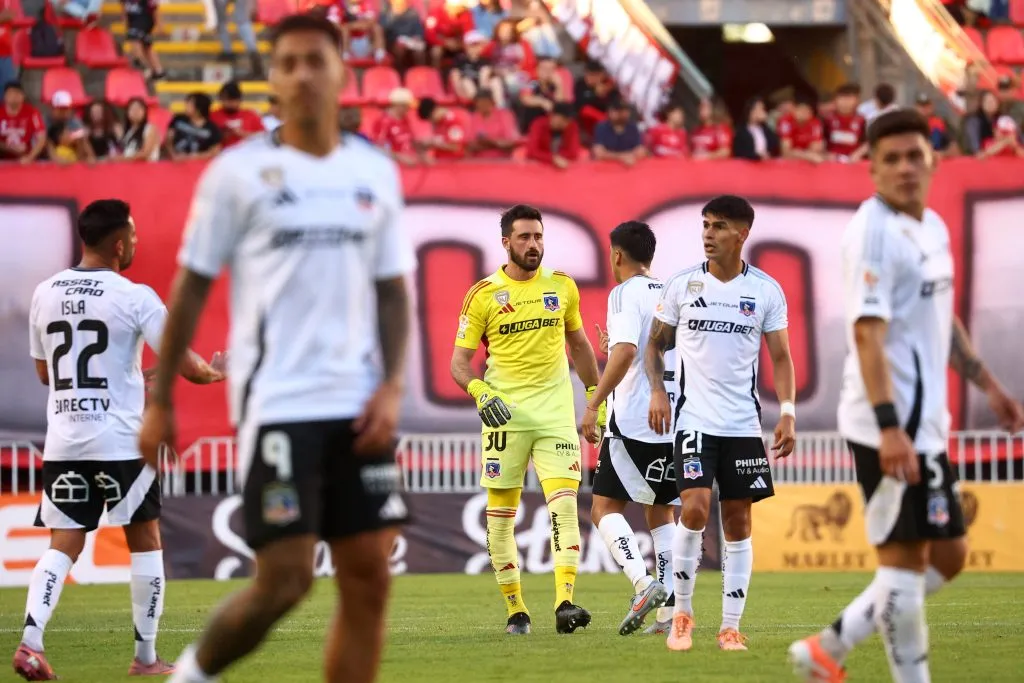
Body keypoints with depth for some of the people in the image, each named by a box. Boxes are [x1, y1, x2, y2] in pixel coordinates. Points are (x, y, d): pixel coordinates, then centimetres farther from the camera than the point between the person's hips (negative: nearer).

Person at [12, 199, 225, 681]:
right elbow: (189, 368, -9)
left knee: (63, 546, 6)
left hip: (62, 442, 4)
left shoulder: (45, 293, 6)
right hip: (120, 442, -4)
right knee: (144, 542, 11)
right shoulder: (135, 298, -9)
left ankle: (30, 639, -15)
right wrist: (214, 371, 15)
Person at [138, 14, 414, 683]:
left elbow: (391, 290, 14)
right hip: (276, 402, -4)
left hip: (356, 405, 4)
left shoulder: (377, 173, 10)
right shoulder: (237, 172, -1)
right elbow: (192, 288, 2)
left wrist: (392, 385, 0)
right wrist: (160, 401, 1)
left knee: (369, 578, 0)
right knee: (286, 578, -10)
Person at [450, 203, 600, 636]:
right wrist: (479, 392, -19)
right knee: (501, 514, 1)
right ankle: (515, 609, 13)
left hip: (556, 410, 1)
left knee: (564, 504, -15)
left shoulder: (562, 286, 8)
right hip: (505, 413, -1)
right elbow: (459, 361, 0)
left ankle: (564, 603, -22)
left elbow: (579, 344, 22)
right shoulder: (483, 295, -1)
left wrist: (596, 397, 21)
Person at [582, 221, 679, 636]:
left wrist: (593, 404, -21)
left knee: (605, 507, -1)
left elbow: (626, 350, -22)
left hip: (633, 420, -7)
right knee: (660, 511, 15)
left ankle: (643, 583, -23)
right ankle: (669, 610, 7)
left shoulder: (625, 294, -6)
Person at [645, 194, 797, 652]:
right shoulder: (682, 285, 2)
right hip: (694, 420, -1)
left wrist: (787, 412, -5)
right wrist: (657, 390, -4)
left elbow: (780, 356, 6)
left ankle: (730, 627, 8)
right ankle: (682, 613, -1)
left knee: (738, 522, 2)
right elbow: (656, 343, 12)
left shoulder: (766, 290, 3)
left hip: (744, 424, 1)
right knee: (695, 509, -16)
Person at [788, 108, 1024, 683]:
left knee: (949, 556, 13)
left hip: (925, 421, 10)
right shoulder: (876, 233, -15)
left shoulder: (932, 226, 13)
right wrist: (889, 427, -31)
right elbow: (867, 333, -23)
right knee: (904, 558, -4)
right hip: (890, 426, -10)